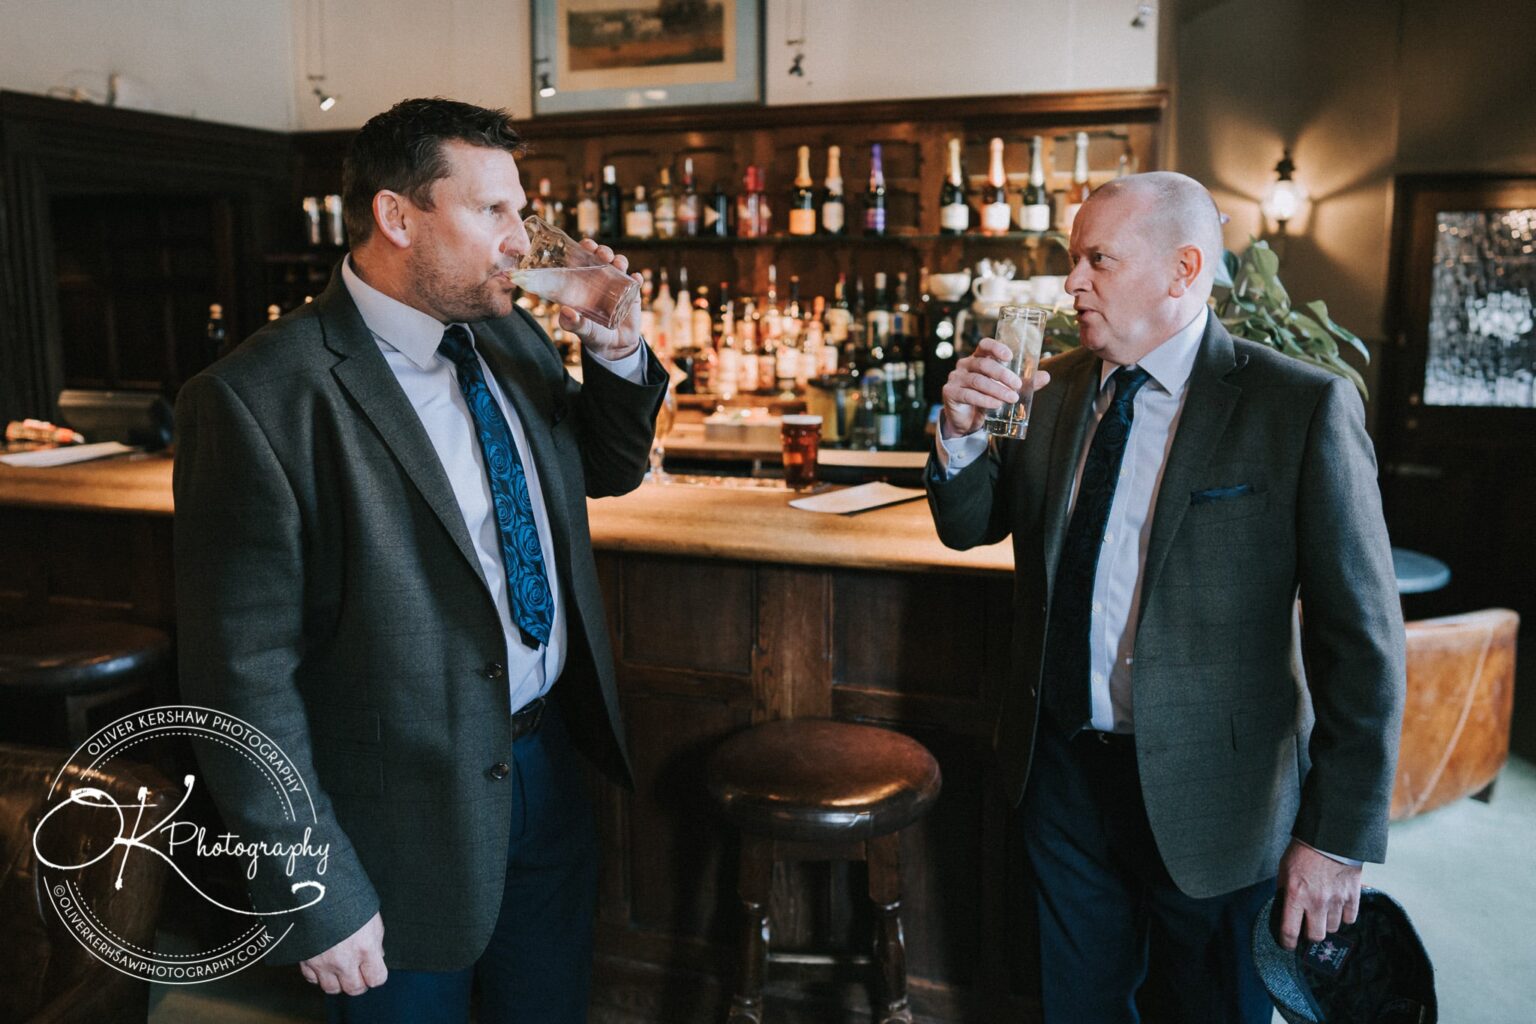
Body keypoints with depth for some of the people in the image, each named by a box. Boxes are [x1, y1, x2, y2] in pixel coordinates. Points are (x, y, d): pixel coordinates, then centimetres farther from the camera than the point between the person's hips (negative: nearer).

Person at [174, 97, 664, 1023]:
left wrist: (618, 353, -4)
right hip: (408, 824, -6)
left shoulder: (511, 340, 1)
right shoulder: (260, 401, -21)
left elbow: (608, 471, 16)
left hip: (549, 767, 7)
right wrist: (318, 902, -16)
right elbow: (244, 675, -19)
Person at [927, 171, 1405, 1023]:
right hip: (1059, 762, 5)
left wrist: (1338, 837, -13)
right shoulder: (1056, 388, 2)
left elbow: (1361, 638, -13)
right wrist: (962, 432, -12)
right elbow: (969, 525, 9)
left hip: (1207, 792, -4)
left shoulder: (1303, 408, -15)